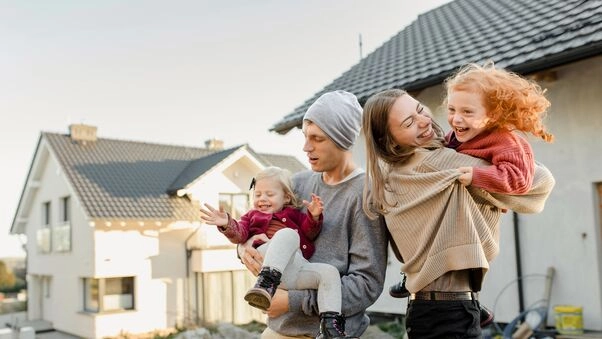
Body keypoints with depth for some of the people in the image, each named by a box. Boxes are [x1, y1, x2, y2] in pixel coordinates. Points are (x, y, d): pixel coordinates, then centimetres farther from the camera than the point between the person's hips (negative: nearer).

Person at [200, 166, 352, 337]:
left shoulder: (293, 214, 33)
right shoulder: (252, 216, 31)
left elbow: (309, 233, 16)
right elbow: (240, 235, 11)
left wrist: (314, 217, -5)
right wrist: (227, 225, -11)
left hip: (298, 267, 4)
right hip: (272, 266, -3)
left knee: (329, 272, -16)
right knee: (287, 234, -31)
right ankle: (267, 283, -51)